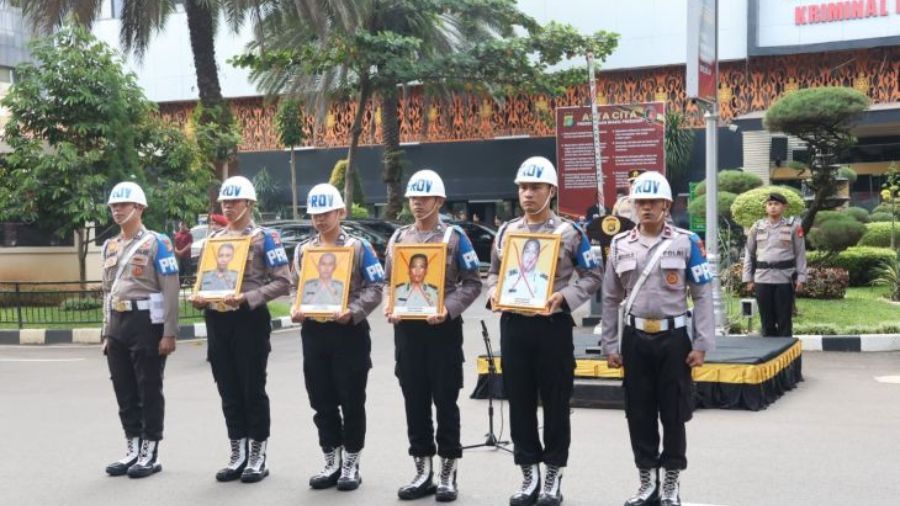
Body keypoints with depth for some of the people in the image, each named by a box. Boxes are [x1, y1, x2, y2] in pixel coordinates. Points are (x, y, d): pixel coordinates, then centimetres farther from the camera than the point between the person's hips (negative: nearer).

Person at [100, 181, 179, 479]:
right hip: (118, 324, 7)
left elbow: (170, 291, -11)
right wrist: (107, 332, 16)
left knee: (149, 390, 0)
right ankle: (133, 450, 20)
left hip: (146, 323, -7)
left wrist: (169, 333, -16)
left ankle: (151, 454, 7)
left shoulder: (156, 243, -7)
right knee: (124, 390, 10)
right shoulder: (109, 246, 14)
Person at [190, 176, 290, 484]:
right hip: (217, 322, 6)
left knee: (253, 389, 1)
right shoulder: (213, 238, 13)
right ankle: (238, 456, 20)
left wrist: (247, 298, -21)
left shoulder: (264, 237, -5)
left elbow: (283, 282, -11)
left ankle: (258, 458, 11)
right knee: (228, 391, 10)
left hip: (250, 320, -6)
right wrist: (198, 298, -1)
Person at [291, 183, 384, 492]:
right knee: (322, 401, 9)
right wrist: (297, 310, -5)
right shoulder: (302, 250, 11)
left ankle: (351, 464, 14)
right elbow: (296, 287, 16)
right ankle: (332, 462, 20)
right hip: (314, 333, 4)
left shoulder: (358, 247, -2)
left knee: (351, 400, 3)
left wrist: (353, 311, -20)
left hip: (349, 332, -4)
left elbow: (375, 288, -7)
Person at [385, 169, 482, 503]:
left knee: (445, 401, 2)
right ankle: (423, 473, 19)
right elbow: (388, 281, 16)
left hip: (443, 328, -4)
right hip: (407, 329, 4)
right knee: (415, 402, 8)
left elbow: (472, 283, -4)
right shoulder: (398, 237, 11)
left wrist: (448, 309, -19)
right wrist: (389, 307, -4)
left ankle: (448, 475, 11)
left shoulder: (454, 237, -2)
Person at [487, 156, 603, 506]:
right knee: (519, 400, 8)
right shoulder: (505, 232, 10)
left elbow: (593, 275, 0)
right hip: (513, 324, 4)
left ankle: (553, 478, 14)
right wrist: (494, 293, -2)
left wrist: (564, 297, -15)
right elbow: (494, 272, 19)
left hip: (553, 324, -4)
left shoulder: (569, 232, -2)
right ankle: (529, 475, 19)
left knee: (555, 402, 3)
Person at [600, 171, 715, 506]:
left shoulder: (687, 242, -2)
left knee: (674, 412, 5)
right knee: (639, 413, 7)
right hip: (635, 338, 2)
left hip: (674, 337, -2)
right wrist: (609, 345, 6)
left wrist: (702, 344, -7)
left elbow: (702, 296, -2)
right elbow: (611, 299, 9)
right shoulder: (620, 245, 5)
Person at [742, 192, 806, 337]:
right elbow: (749, 254, 12)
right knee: (766, 319, 5)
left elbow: (800, 254, 4)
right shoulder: (757, 227, 9)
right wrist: (748, 278, 7)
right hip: (762, 279, 2)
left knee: (784, 320, 1)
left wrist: (801, 277, -3)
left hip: (785, 278, -2)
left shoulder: (793, 226, 3)